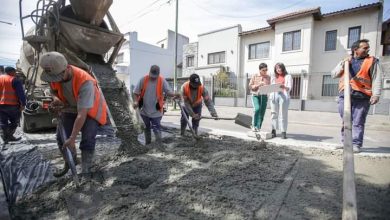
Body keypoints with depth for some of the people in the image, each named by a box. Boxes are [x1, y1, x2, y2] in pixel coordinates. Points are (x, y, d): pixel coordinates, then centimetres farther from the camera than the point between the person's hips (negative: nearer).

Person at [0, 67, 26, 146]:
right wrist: (23, 104, -12)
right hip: (12, 105, -6)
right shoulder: (14, 80, -7)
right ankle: (9, 136, 4)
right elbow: (20, 93, -14)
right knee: (14, 121, 9)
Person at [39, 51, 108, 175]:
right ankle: (68, 164, 29)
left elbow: (82, 114, -39)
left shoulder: (85, 82, -39)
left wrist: (72, 138, -37)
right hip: (70, 109, 6)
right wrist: (56, 99, -20)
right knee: (61, 137, 5)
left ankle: (85, 171, 1)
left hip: (90, 110, -6)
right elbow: (53, 90, 6)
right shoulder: (55, 75, -18)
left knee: (87, 141, -16)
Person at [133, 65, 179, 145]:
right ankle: (147, 144, 39)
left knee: (157, 129, -3)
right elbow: (137, 91, 1)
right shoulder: (143, 79, -6)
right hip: (144, 110, 4)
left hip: (156, 111, -3)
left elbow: (168, 91, -15)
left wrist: (175, 95, -36)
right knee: (147, 128, 20)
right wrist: (136, 101, -13)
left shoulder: (162, 81, -10)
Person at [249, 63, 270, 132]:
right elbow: (250, 86, 2)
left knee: (262, 113, -1)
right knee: (257, 109, -24)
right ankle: (254, 125, -7)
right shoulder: (254, 76, 2)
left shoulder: (268, 77, 9)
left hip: (264, 96, 3)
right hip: (255, 95, -3)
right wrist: (258, 85, -13)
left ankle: (258, 128, 10)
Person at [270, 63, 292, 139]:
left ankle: (283, 132, -3)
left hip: (284, 96, -3)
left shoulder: (288, 76, 12)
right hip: (274, 96, 3)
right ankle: (273, 131, 4)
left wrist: (284, 86, -19)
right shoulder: (273, 76, 23)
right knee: (274, 113, 0)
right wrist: (270, 95, -2)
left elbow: (289, 88, 3)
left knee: (283, 114, -6)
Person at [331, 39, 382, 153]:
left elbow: (377, 79, 1)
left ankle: (356, 144, 5)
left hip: (362, 97, -2)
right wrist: (343, 64, -1)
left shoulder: (372, 61, 9)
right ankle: (345, 142, 18)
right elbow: (334, 74, 13)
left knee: (358, 122, -2)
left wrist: (376, 94, -10)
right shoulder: (344, 61, 18)